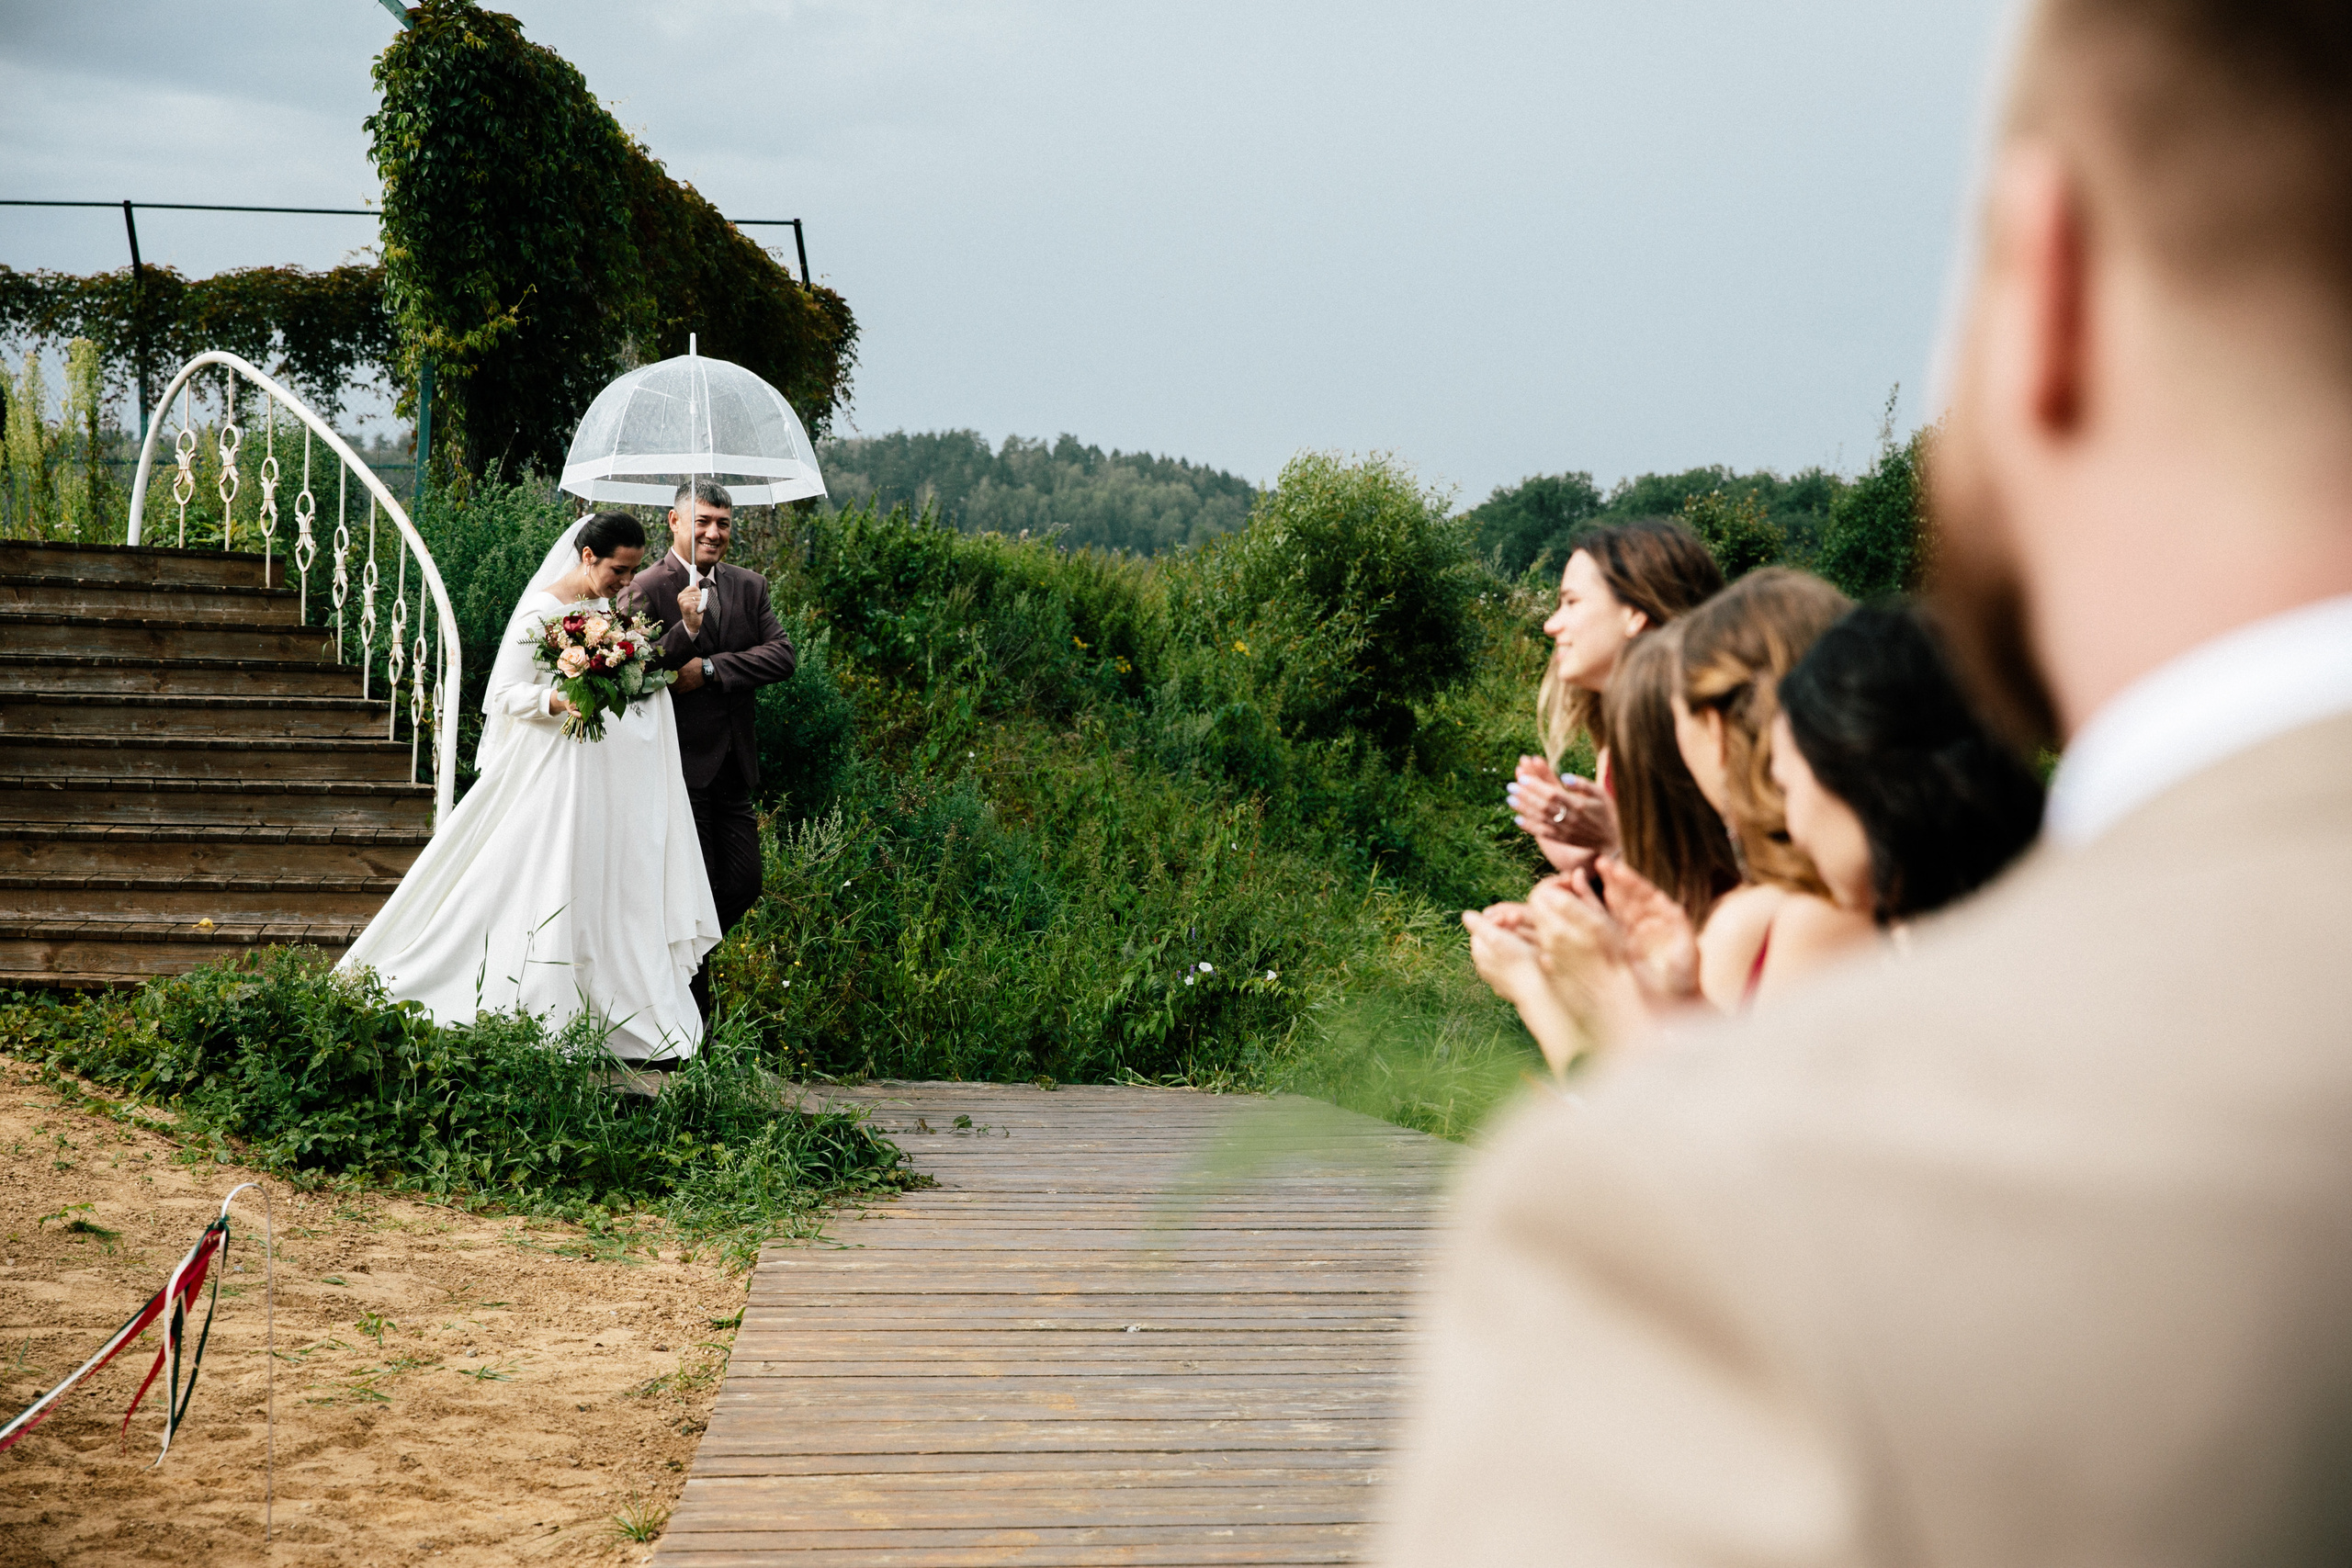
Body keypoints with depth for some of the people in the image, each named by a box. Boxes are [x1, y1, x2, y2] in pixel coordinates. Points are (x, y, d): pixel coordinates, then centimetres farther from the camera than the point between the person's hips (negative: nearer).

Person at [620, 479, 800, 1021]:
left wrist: (709, 668, -14)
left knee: (744, 883, 6)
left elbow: (783, 656, -4)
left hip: (733, 767, 5)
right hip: (678, 764, -5)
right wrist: (685, 628, -27)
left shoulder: (749, 587, 9)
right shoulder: (647, 589, -8)